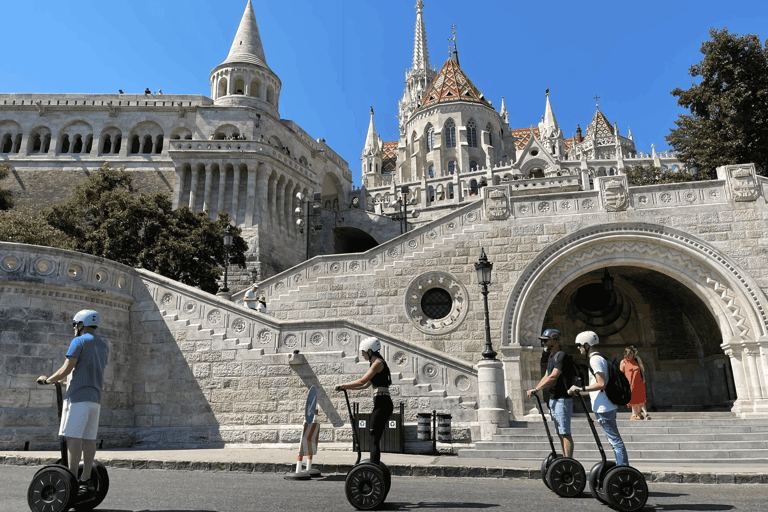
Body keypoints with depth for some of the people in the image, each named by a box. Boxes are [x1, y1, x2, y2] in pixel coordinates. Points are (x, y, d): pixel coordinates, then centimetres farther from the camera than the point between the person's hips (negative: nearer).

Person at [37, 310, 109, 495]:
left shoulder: (79, 341, -4)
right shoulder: (104, 345, 19)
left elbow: (66, 369, -9)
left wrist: (48, 380, 7)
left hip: (78, 396, -7)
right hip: (95, 397, 7)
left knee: (73, 437, -8)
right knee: (88, 438, 6)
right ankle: (86, 480, 7)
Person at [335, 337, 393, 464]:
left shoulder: (378, 363, -8)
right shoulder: (377, 363, 22)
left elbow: (362, 381, -14)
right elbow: (366, 385, 28)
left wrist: (343, 385, -3)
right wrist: (346, 387, 26)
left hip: (381, 404, -10)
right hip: (382, 404, 10)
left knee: (374, 441, -9)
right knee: (374, 440, 12)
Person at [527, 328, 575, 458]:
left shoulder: (562, 356, -15)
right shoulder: (551, 357, 16)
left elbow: (553, 378, -21)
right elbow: (546, 376, 19)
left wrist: (536, 389, -19)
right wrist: (534, 389, 7)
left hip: (563, 400, -10)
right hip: (554, 400, 10)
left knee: (565, 433, -8)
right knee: (560, 433, 13)